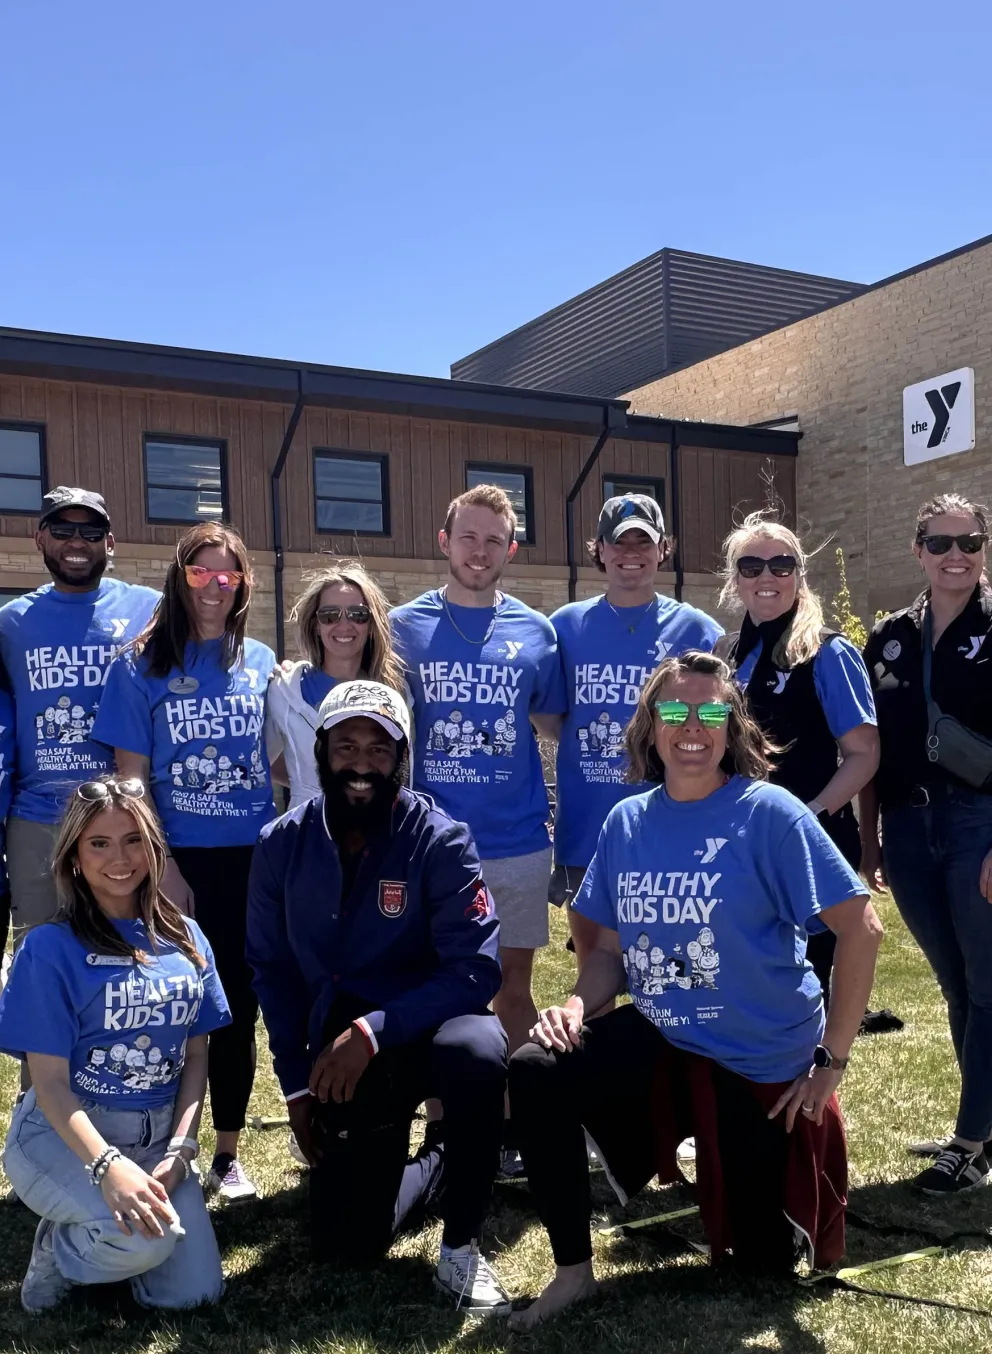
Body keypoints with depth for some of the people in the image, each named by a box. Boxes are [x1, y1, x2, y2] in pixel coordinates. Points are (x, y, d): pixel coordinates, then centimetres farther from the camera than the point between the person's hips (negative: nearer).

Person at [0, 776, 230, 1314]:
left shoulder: (185, 939, 3)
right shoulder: (50, 948, -11)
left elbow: (196, 1058, 7)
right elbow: (49, 1081, -14)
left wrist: (180, 1149, -8)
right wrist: (107, 1165, -28)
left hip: (157, 1136, 5)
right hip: (63, 1135, -5)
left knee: (193, 1293, -7)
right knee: (146, 1238, -31)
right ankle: (57, 1248, 4)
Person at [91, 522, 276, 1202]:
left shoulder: (261, 662, 6)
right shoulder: (144, 664, -1)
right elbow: (132, 777, -2)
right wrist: (159, 865, -9)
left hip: (252, 859, 2)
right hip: (179, 859, -2)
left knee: (240, 1004, 8)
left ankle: (229, 1152, 23)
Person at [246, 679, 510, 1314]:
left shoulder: (441, 841, -17)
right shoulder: (281, 846, -5)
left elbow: (477, 970, -22)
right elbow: (273, 972, 4)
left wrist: (373, 1030, -30)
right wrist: (297, 1084, 2)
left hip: (425, 1031, -3)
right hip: (340, 1054, 3)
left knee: (477, 1048, -39)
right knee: (347, 1246, 0)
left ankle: (461, 1248, -14)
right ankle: (435, 1162, 34)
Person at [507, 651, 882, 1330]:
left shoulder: (768, 813, -17)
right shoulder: (627, 822, -2)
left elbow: (861, 927, -17)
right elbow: (612, 948, 6)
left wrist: (832, 1059, -15)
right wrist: (578, 1006, -15)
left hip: (762, 1064, -3)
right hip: (662, 1043, 4)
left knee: (761, 1261, 8)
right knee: (535, 1074, -21)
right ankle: (574, 1271, -1)